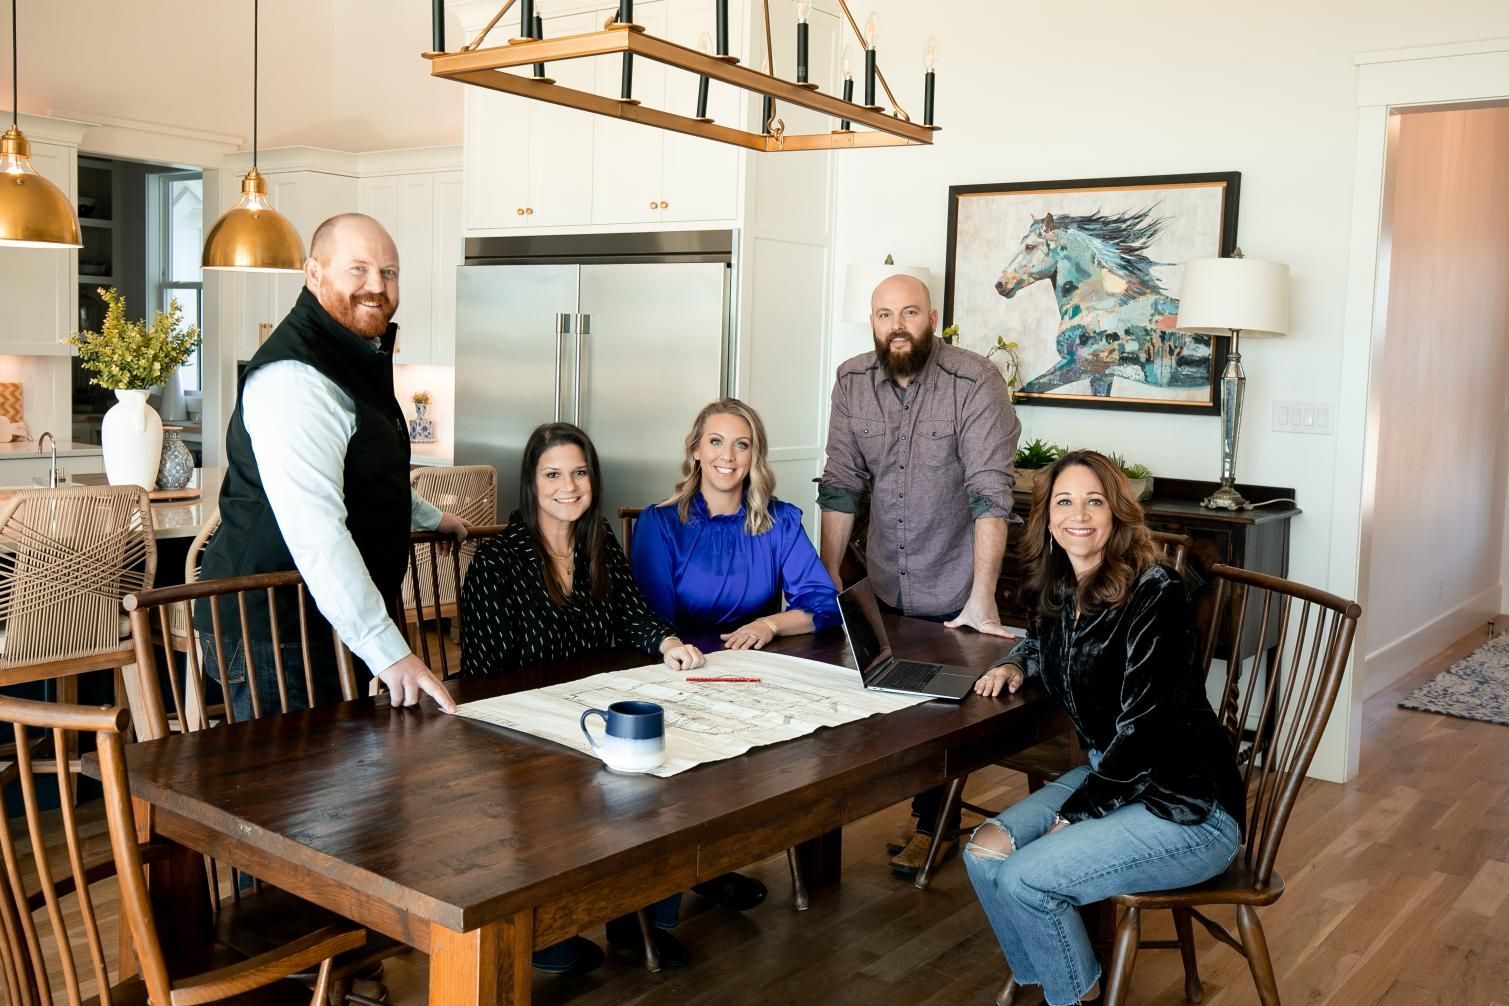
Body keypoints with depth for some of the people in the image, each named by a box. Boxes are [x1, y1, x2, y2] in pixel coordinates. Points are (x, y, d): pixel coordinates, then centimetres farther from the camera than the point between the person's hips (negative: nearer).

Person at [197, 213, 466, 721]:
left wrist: (429, 517, 43)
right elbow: (315, 531, -34)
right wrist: (388, 652, -38)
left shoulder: (361, 354, 12)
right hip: (276, 636, -10)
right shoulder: (293, 376, -23)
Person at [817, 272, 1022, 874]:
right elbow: (841, 486, 1)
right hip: (887, 586, 4)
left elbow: (989, 493, -22)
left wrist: (982, 598, -25)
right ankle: (927, 815, 34)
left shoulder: (975, 382, -18)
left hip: (956, 590, -4)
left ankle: (937, 825, 29)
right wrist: (829, 578, -1)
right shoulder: (852, 382, -3)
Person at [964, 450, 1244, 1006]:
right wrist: (1014, 665, 5)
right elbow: (1041, 642, 28)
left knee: (1024, 878, -19)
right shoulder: (1056, 588, 2)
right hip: (1107, 774, 8)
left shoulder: (1154, 592, -21)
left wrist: (1070, 817, -16)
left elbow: (1142, 729, -22)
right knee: (983, 854, -5)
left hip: (1186, 809, -8)